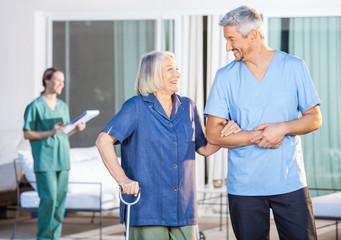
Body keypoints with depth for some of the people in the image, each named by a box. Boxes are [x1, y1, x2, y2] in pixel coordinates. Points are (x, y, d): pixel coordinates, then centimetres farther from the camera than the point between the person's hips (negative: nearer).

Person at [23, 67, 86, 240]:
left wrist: (76, 128, 0)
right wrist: (50, 132, -17)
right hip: (44, 160, -6)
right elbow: (27, 134, -6)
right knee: (49, 198, -12)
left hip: (62, 159, 6)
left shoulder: (63, 107, 15)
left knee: (61, 198, 4)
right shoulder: (35, 106, -4)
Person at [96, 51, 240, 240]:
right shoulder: (136, 107, -3)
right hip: (147, 208, -5)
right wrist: (122, 179, -18)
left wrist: (226, 134, 1)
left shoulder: (188, 107, 13)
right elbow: (103, 141, -11)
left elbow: (204, 148, 21)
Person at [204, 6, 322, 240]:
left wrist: (282, 128, -15)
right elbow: (213, 133, -2)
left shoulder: (294, 67, 2)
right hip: (244, 186, 1)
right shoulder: (225, 76, 3)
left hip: (290, 183, 0)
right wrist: (255, 137, -15)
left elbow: (315, 118, 4)